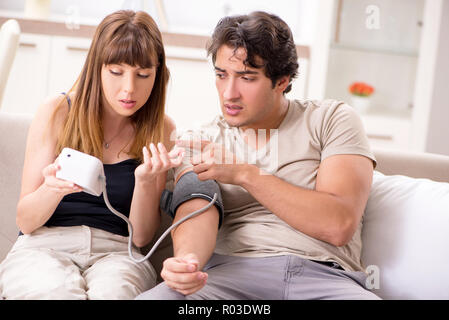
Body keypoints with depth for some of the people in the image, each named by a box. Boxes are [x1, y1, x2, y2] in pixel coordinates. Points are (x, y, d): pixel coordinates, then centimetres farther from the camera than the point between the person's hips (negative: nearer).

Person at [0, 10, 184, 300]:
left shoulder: (161, 130, 2)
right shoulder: (57, 113, -1)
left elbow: (141, 237, 1)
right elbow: (25, 221, 0)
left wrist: (146, 181, -18)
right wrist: (51, 189, -22)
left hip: (115, 251, 0)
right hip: (44, 244, 0)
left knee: (112, 293, -34)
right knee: (57, 293, -34)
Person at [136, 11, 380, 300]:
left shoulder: (332, 119, 7)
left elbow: (339, 225, -7)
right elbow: (195, 212, -4)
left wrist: (245, 174, -8)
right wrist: (188, 259, -28)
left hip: (324, 275, 0)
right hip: (231, 271, 1)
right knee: (151, 297, -30)